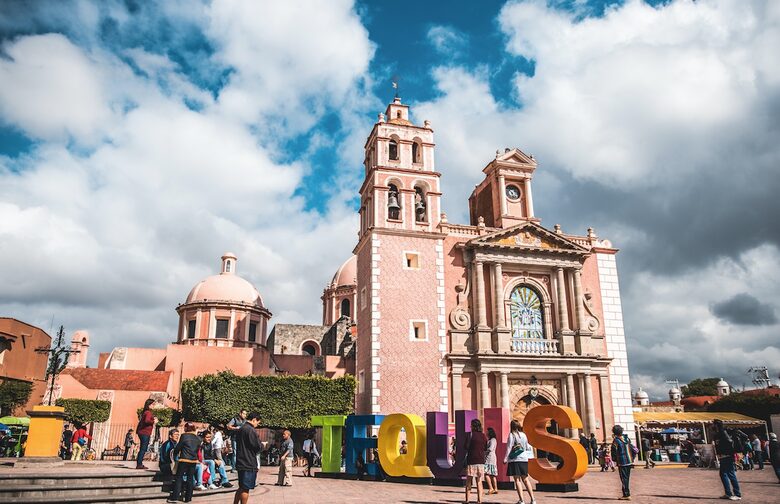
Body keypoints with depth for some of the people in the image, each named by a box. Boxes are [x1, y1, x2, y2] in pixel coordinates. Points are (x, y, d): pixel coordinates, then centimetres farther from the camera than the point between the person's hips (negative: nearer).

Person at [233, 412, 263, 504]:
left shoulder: (240, 429, 13)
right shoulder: (251, 430, -17)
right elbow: (258, 447, -17)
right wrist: (262, 445, 6)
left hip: (241, 463, 9)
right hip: (249, 463, -9)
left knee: (242, 487, 18)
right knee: (246, 488, 0)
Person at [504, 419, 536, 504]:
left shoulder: (511, 435, -7)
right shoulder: (524, 435, 8)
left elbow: (509, 448, -8)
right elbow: (527, 447, 13)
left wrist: (505, 459, -2)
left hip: (514, 460, -5)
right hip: (524, 459, 5)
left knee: (517, 480, 0)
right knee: (525, 479, 12)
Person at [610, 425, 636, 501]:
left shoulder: (616, 441, -13)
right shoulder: (627, 439, 4)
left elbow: (613, 452, -10)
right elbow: (634, 450, 9)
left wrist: (614, 460, 6)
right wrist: (632, 458, 16)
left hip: (622, 463, -6)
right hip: (629, 462, 6)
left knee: (624, 479, 0)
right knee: (627, 478, 14)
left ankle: (627, 495, -1)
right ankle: (626, 494, 20)